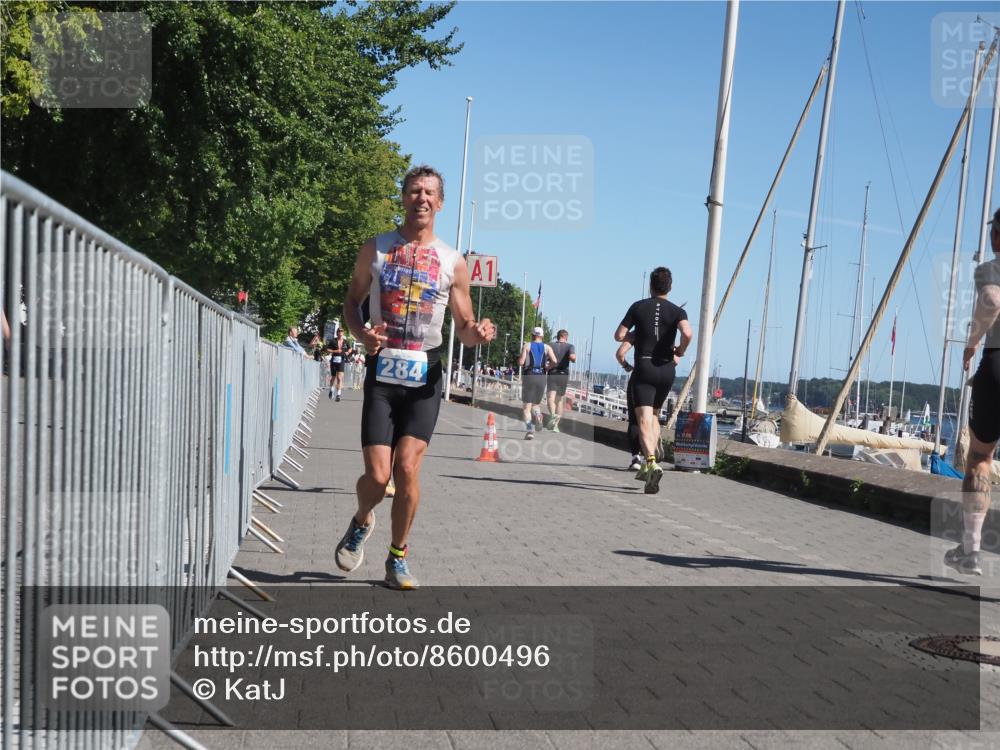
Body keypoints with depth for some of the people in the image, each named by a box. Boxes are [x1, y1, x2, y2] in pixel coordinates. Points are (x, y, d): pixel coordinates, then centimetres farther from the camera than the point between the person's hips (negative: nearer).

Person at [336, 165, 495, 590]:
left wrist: (479, 332, -14)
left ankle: (398, 558, 12)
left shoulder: (453, 262, 6)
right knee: (378, 475, -6)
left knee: (407, 468, -9)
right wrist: (362, 335, -9)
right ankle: (361, 522, 29)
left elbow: (464, 329, 10)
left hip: (425, 377, 0)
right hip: (382, 372, 0)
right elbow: (352, 302, 13)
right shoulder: (375, 249, 6)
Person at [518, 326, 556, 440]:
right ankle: (538, 415, -12)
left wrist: (518, 360, 14)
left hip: (528, 376, -2)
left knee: (527, 406, 1)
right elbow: (554, 361, -8)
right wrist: (547, 367, 11)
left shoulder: (527, 346, 2)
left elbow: (521, 362, -8)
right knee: (536, 403, 20)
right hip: (541, 377, 2)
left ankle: (529, 430, -13)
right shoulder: (547, 347, 7)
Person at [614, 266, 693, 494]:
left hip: (643, 367, -3)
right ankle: (648, 466, 19)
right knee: (654, 416, 21)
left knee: (644, 420, -11)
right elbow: (687, 333, -18)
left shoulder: (638, 307, 3)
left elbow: (619, 336, 0)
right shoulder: (677, 311, 3)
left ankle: (652, 463, -33)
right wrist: (679, 352, 0)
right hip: (667, 369, 3)